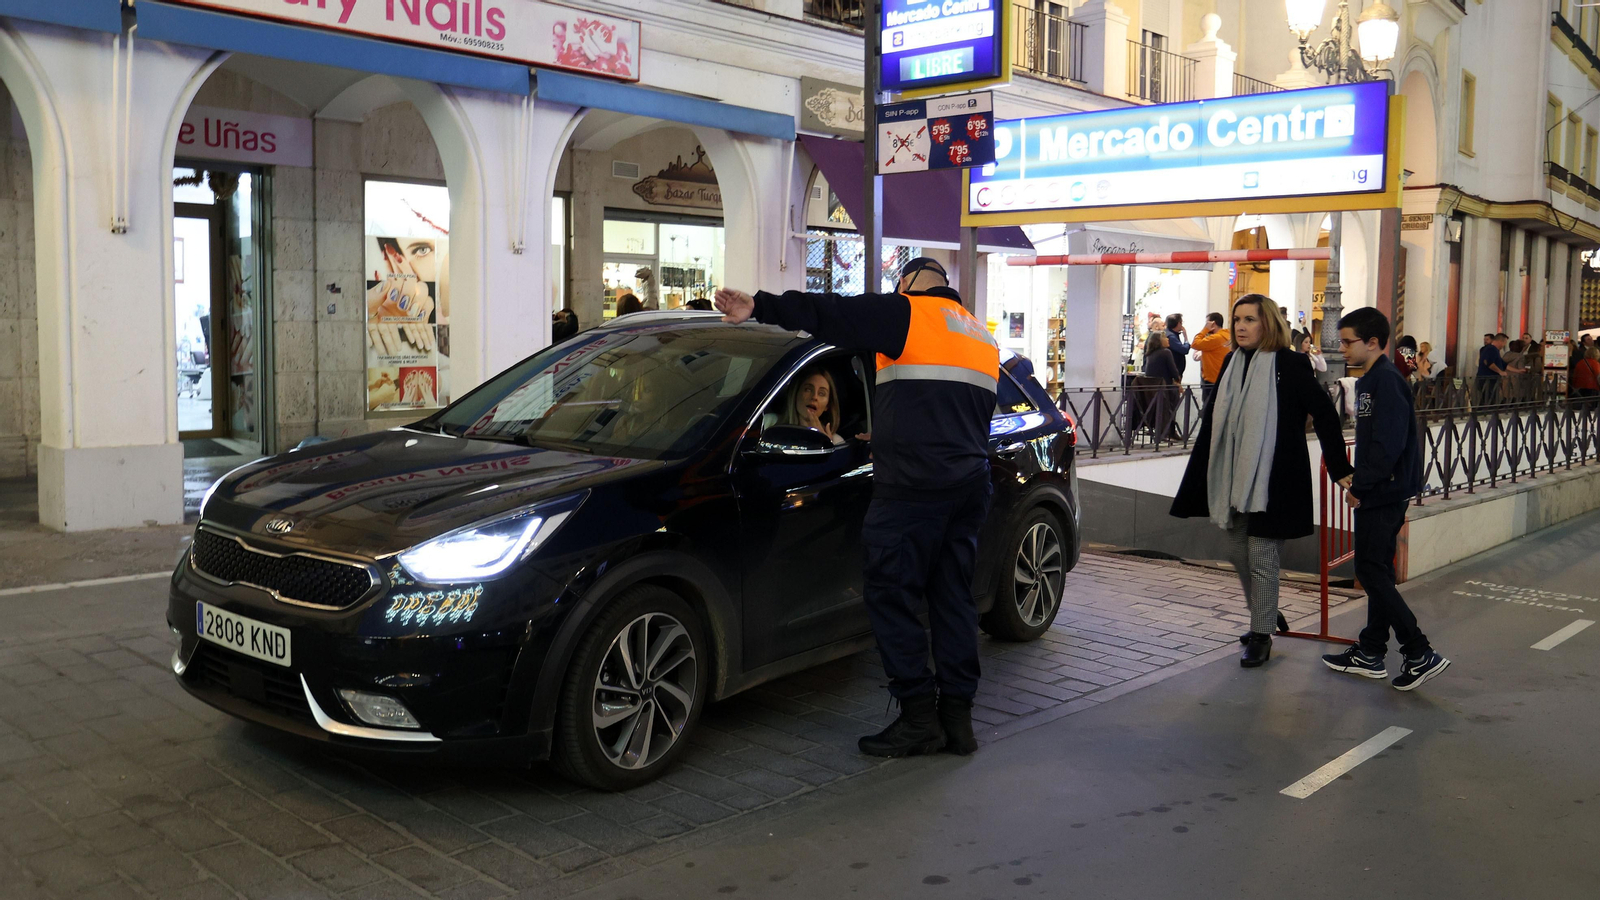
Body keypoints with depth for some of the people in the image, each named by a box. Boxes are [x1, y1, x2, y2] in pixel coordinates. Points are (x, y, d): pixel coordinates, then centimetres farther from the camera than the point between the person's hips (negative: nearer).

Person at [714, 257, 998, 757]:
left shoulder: (907, 313, -1)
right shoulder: (981, 337, 24)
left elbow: (830, 314, -8)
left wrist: (759, 307, -4)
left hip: (913, 486, -8)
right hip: (971, 483, 8)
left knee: (892, 595, -1)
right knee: (954, 597, 12)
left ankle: (919, 718, 0)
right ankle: (957, 716, 13)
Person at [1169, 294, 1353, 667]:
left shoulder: (1291, 365, -11)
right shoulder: (1232, 363, 7)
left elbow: (1324, 415, -8)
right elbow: (1213, 419, 12)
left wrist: (1340, 469, -10)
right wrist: (1198, 480, 11)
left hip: (1272, 482, -7)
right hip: (1232, 479, 7)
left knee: (1262, 561, -1)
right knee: (1238, 554, 16)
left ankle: (1261, 637, 13)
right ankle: (1265, 620, 36)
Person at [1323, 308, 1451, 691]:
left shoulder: (1386, 380, -16)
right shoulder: (1371, 380, 15)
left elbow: (1389, 443, -23)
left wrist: (1361, 485, -18)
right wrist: (1356, 477, 10)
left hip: (1385, 493, -10)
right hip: (1377, 492, 10)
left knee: (1371, 571, -8)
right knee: (1376, 570, 13)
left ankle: (1421, 654, -4)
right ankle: (1371, 654, 21)